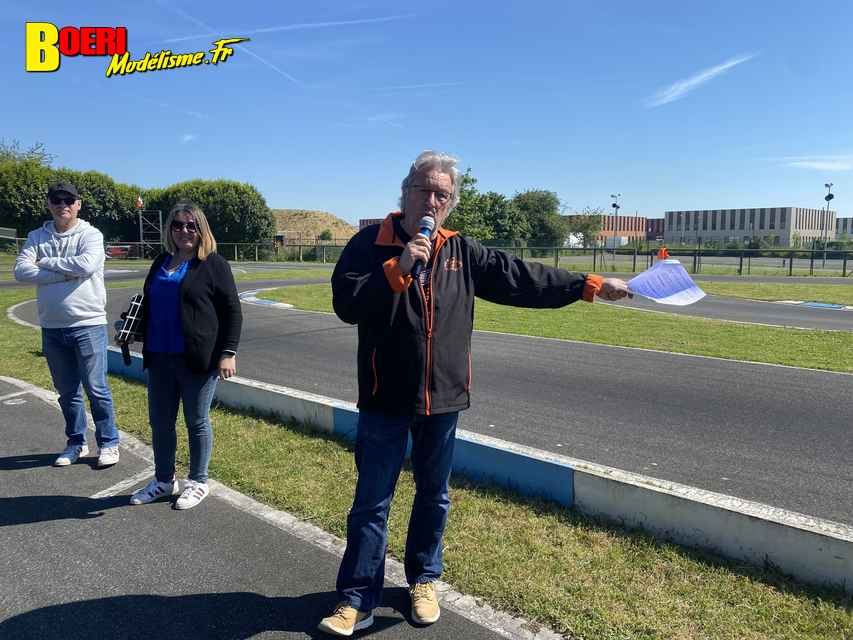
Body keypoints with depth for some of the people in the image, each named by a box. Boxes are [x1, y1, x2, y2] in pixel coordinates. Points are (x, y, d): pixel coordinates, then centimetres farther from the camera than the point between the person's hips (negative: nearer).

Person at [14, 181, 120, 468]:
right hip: (52, 328, 4)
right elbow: (20, 271, -6)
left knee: (96, 388, 1)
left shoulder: (90, 234, -4)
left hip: (88, 324, -4)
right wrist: (64, 274, -15)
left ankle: (108, 443, 15)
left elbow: (86, 264, -23)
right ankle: (76, 443, 29)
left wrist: (47, 263, -9)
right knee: (67, 391, 15)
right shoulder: (37, 237, 7)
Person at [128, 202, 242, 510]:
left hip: (198, 358, -6)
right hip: (160, 358, 6)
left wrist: (228, 352, -13)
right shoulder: (161, 263, 15)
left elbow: (232, 311, -7)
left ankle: (198, 482, 22)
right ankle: (164, 481, 30)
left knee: (197, 422, 6)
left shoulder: (213, 264, -4)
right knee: (160, 422, 13)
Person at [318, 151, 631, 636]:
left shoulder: (461, 251, 4)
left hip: (442, 399, 3)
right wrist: (399, 266, -23)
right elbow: (345, 304, -15)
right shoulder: (370, 244, -5)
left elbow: (522, 278, 5)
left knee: (434, 496, 17)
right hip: (385, 398, -3)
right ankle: (358, 600, 20)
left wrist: (589, 285, 4)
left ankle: (424, 579, 38)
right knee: (372, 501, 6)